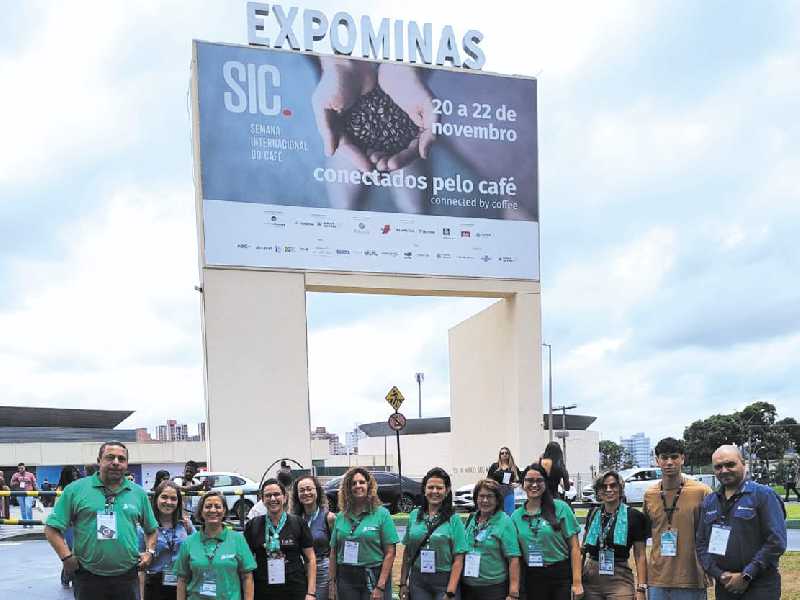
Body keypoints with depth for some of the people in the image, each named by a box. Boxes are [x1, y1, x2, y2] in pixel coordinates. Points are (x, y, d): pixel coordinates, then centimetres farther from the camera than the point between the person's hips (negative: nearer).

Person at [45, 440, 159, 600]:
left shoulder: (138, 493, 8)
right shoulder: (76, 490, -2)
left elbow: (151, 529, 20)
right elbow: (52, 529, -3)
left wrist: (149, 551, 3)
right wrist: (67, 557, -13)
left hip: (127, 576, 3)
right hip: (88, 577, -2)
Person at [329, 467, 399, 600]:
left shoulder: (382, 514, -3)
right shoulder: (341, 517, 8)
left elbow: (390, 553, -7)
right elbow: (333, 552, 12)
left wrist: (380, 586, -13)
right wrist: (332, 582, 5)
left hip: (373, 578, -3)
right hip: (346, 579, 3)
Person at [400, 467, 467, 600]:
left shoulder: (454, 519, -4)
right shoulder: (414, 515, 5)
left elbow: (458, 560, -7)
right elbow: (407, 552, 10)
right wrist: (403, 583, 5)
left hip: (444, 582, -2)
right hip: (417, 581, 3)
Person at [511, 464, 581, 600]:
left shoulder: (560, 508, -4)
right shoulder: (516, 516, 6)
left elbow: (574, 547, -6)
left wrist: (577, 582, -12)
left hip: (561, 575, -3)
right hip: (532, 578, 3)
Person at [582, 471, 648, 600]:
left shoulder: (634, 516, -2)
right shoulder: (593, 515, 9)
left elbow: (640, 556, -3)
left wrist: (641, 588, -9)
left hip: (619, 579, -4)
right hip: (590, 579, 4)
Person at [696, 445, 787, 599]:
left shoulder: (763, 495, -5)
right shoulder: (709, 502, 11)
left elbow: (777, 542, -12)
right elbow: (701, 544, 11)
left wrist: (746, 575, -14)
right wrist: (718, 574, -5)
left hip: (760, 587, -5)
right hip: (724, 587, 5)